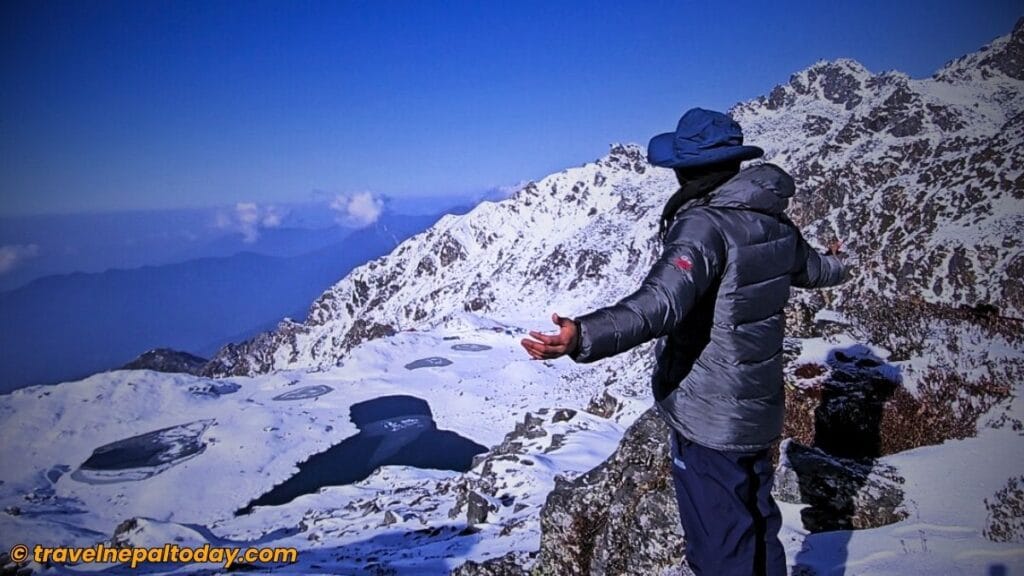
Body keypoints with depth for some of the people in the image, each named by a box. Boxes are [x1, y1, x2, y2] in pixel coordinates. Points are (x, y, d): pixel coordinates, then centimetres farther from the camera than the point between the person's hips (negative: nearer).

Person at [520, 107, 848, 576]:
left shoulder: (704, 225, -22)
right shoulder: (773, 222, 3)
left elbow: (661, 303, -38)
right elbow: (811, 269, 24)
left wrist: (583, 337, -50)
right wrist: (835, 266, 48)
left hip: (708, 422, -8)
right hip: (759, 412, 8)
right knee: (758, 532, 25)